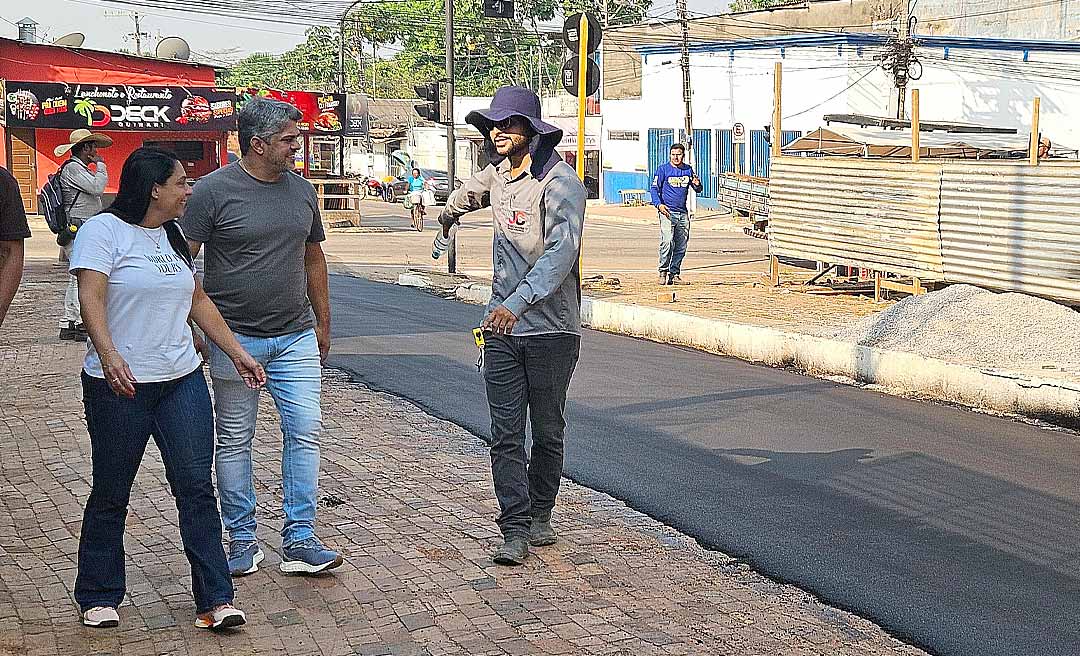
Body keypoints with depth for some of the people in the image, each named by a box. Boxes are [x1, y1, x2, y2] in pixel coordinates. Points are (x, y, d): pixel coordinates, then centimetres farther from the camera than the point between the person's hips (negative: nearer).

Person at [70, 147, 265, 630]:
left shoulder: (174, 237, 14)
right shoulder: (103, 230, -8)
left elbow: (198, 301, 21)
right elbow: (91, 298, -18)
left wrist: (237, 354, 17)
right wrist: (108, 355, -33)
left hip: (182, 381, 6)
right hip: (120, 388, -5)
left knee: (196, 487, -2)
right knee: (111, 495, 6)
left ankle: (215, 600, 1)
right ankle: (97, 598, 22)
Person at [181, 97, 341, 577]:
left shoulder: (301, 191, 9)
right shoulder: (214, 190, -9)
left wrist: (322, 322, 21)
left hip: (296, 338, 4)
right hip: (235, 338, -4)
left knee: (305, 432, -2)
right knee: (235, 441, 6)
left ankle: (299, 541, 6)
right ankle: (242, 539, 18)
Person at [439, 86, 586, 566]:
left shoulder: (560, 183, -14)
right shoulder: (498, 172, 10)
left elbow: (561, 252, -27)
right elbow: (471, 190, 36)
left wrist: (518, 302, -40)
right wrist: (449, 212, 57)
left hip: (551, 328, -5)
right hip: (502, 327, 5)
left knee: (547, 433, 8)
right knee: (505, 435, -3)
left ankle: (539, 516, 25)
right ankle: (516, 530, -2)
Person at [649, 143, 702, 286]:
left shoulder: (688, 170, 13)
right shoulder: (663, 169, 0)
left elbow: (698, 190, 19)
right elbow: (654, 188, -2)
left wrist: (697, 184, -6)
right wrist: (659, 204, -19)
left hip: (683, 213, 5)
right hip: (667, 211, -5)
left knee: (681, 246, 6)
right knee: (667, 242, -19)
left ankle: (675, 273, 14)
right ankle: (663, 272, -11)